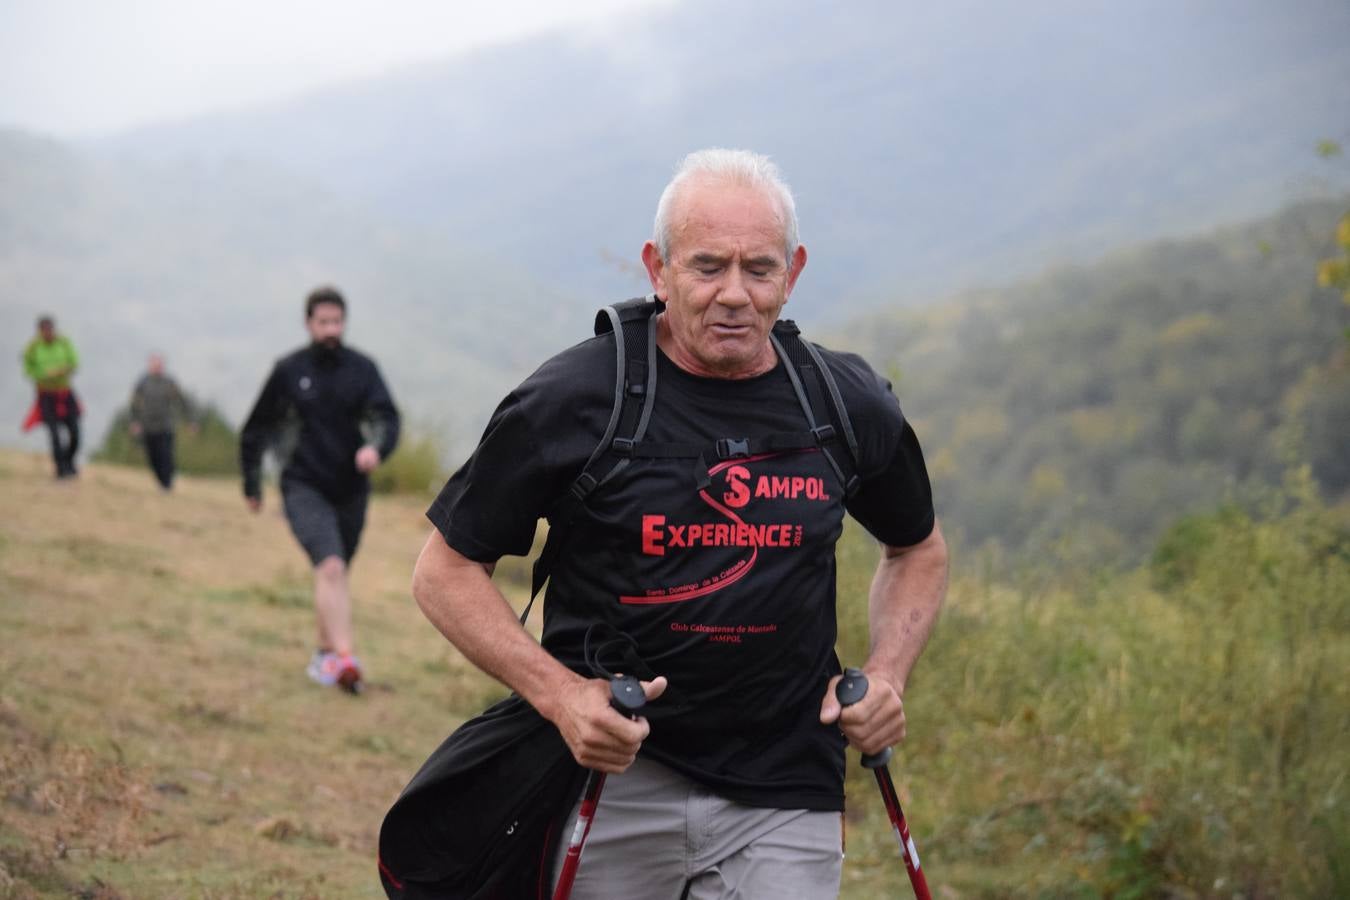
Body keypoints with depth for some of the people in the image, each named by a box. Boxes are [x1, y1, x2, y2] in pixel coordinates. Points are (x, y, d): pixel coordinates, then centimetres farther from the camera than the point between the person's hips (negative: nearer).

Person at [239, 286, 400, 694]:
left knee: (336, 575, 15)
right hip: (303, 488, -3)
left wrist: (377, 447, -30)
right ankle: (344, 658, -33)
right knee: (330, 566, -22)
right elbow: (257, 428, 9)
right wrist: (252, 484, 12)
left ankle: (325, 653, 33)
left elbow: (386, 416, -8)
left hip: (350, 489, 3)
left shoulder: (362, 368, 3)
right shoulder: (288, 370, 0)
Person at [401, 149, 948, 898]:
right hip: (611, 776, -2)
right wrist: (559, 694, -14)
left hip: (784, 801, 2)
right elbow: (446, 570, -1)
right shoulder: (573, 399, -7)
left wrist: (886, 675, 4)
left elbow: (918, 548, 22)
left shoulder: (849, 407, 2)